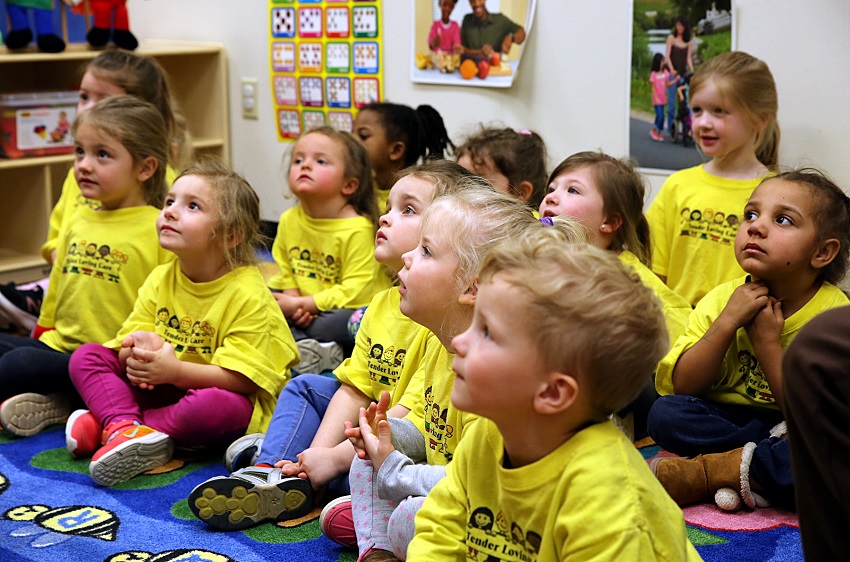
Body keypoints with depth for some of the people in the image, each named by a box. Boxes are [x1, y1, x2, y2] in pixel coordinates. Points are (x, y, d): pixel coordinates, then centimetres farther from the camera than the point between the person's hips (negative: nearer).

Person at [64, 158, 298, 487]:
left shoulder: (249, 295, -16)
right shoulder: (160, 279, 3)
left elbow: (242, 379, -20)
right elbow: (128, 340, 3)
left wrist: (175, 370, -28)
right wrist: (137, 354, -22)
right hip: (160, 391, 6)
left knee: (215, 405, -40)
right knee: (86, 356, -6)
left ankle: (108, 426, -24)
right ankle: (128, 427, -30)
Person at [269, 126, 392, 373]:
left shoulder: (358, 229, -20)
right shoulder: (289, 220, -1)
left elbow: (354, 292, -22)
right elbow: (285, 269, 11)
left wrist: (301, 304, -22)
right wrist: (293, 298, -10)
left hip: (353, 309, -6)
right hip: (303, 311, 6)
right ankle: (317, 350, -24)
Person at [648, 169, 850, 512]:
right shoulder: (722, 300, -3)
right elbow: (683, 387, -10)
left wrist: (768, 342, -23)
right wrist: (727, 322, -20)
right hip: (730, 420, 3)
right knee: (665, 413, -23)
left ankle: (703, 472, -26)